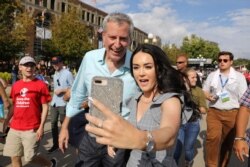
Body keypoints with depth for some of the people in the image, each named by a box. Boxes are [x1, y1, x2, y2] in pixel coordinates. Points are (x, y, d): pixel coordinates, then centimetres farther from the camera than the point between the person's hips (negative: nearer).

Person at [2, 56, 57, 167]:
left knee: (30, 158, 0)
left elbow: (45, 107, -8)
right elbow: (14, 105, 18)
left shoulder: (40, 85, -7)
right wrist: (7, 120, 14)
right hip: (14, 128, 5)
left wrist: (41, 126, -12)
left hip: (32, 129, -5)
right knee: (14, 157, 11)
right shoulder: (15, 85, 8)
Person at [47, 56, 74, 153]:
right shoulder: (55, 74, 15)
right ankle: (55, 144, 18)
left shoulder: (67, 73, -8)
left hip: (63, 103, -7)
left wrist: (61, 90, -17)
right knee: (53, 123, 8)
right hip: (54, 102, 7)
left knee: (63, 123, 5)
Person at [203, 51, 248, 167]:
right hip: (214, 112, 1)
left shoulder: (239, 77, 3)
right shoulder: (212, 75, 9)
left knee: (228, 142, 10)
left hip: (232, 113, 0)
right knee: (213, 137, -15)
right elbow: (204, 91, 16)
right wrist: (209, 96, -8)